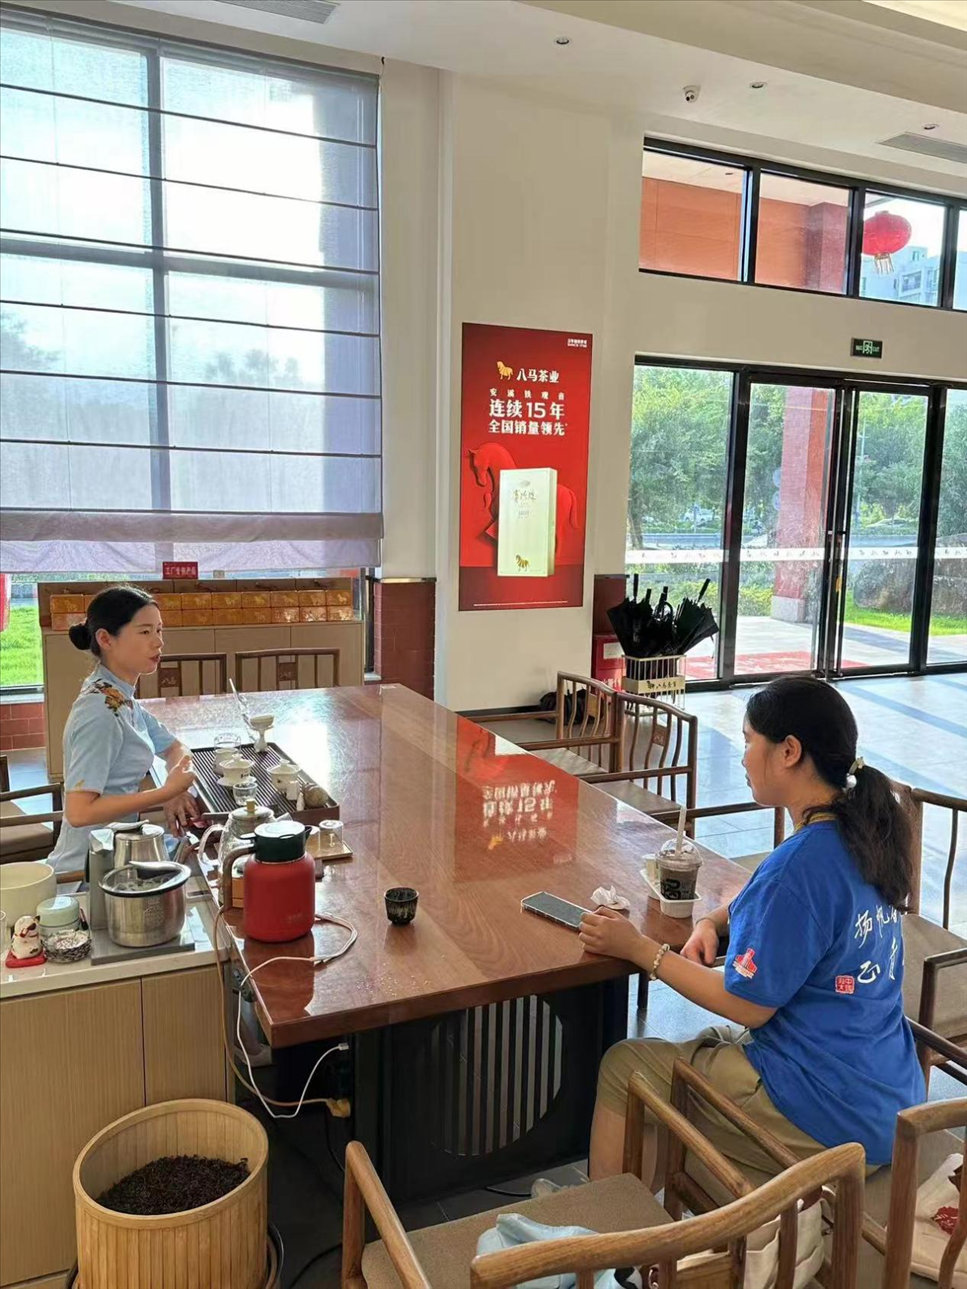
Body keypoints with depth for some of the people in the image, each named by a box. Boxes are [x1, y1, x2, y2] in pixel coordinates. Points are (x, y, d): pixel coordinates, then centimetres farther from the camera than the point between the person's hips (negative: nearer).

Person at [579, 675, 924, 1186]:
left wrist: (638, 948, -12)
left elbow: (748, 1004, -19)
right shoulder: (864, 833, 2)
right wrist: (712, 923, 0)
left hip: (831, 1115, -9)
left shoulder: (802, 864, -27)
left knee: (623, 1067, 3)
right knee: (711, 1044, 27)